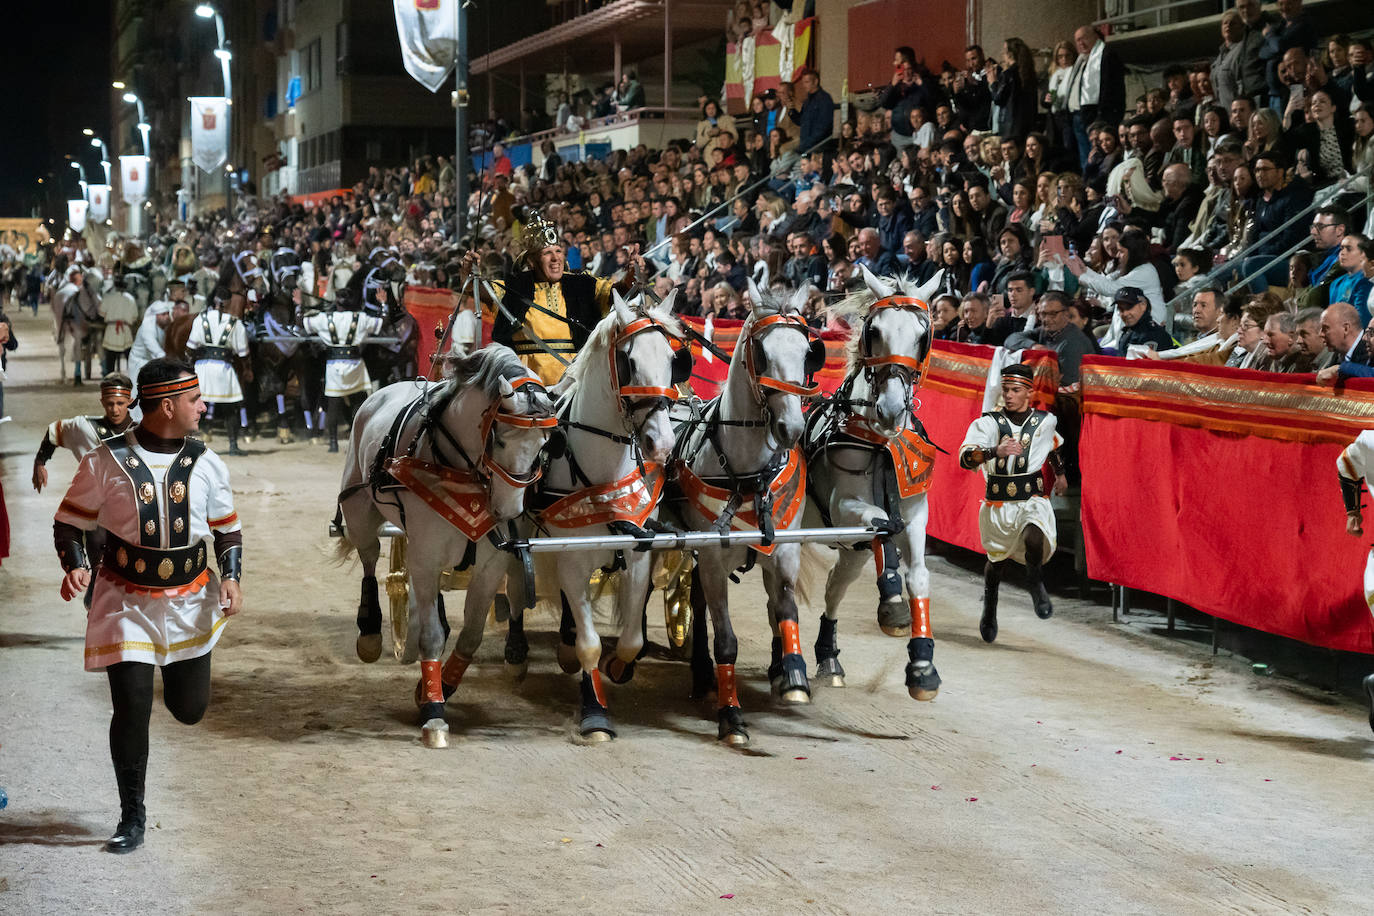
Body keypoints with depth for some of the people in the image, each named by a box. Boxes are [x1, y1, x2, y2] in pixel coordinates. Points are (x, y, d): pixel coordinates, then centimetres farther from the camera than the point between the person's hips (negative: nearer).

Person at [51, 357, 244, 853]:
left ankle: (176, 668, 48)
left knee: (190, 709, 9)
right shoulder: (107, 462, -11)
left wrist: (230, 578, -6)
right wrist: (76, 566, -19)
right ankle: (132, 817, 10)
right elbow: (69, 523, -1)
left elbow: (228, 528, 10)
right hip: (126, 603, -3)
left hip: (190, 602, 3)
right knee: (131, 708, -7)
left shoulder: (206, 463, -1)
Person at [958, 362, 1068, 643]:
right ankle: (989, 606, 48)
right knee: (997, 561, 17)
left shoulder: (1044, 421, -2)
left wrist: (1060, 473, 33)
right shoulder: (988, 423, -12)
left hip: (1033, 501, 0)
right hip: (998, 504, 0)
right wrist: (995, 451, -43)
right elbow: (966, 459, -27)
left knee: (1034, 539, -33)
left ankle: (1035, 582, -3)